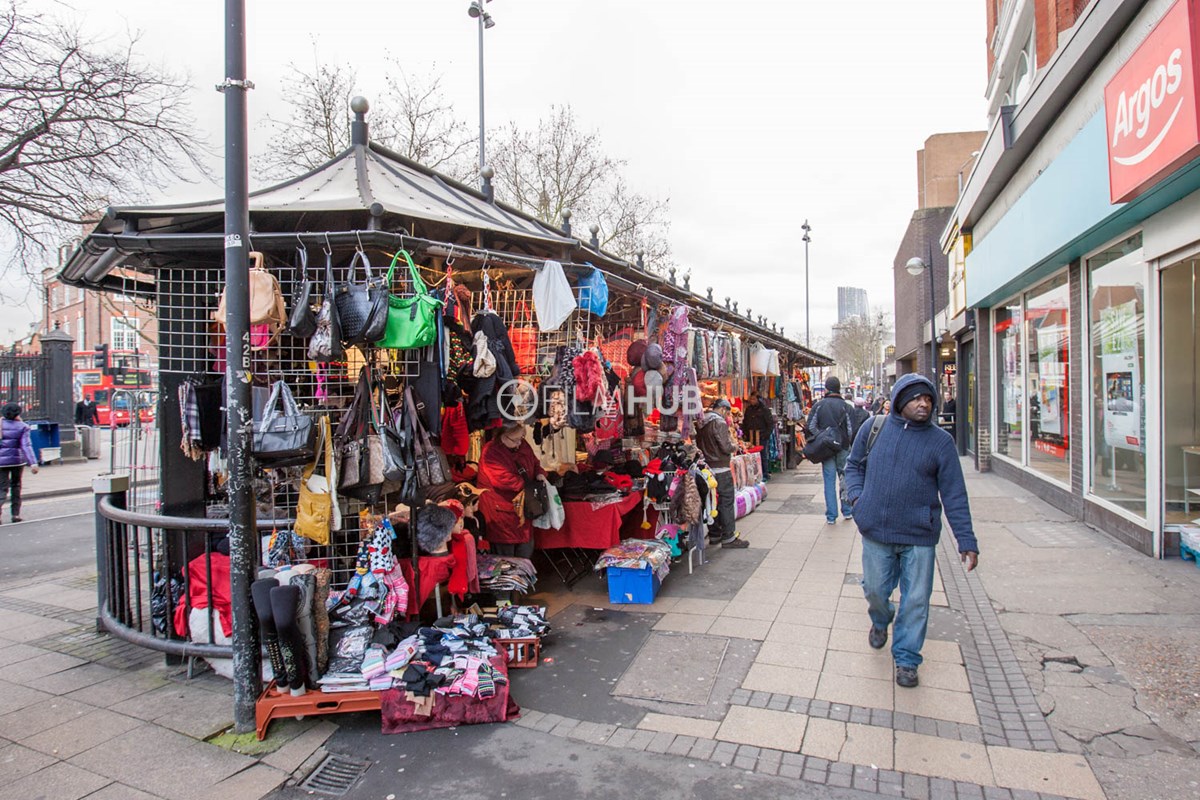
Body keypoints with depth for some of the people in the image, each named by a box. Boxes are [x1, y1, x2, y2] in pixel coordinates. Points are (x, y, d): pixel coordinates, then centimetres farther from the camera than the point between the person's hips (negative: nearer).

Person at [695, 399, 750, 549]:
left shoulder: (701, 423, 10)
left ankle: (714, 535, 22)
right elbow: (725, 447, -20)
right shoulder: (719, 422, -16)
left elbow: (699, 444, 18)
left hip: (707, 467, 8)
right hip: (721, 469, -8)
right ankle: (729, 537, 2)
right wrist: (733, 446, -2)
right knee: (726, 502, -2)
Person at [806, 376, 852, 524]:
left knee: (829, 480, 3)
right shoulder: (845, 406, -4)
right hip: (842, 448, 0)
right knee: (845, 478, 14)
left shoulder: (819, 405, -3)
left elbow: (811, 426, -7)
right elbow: (850, 429, -5)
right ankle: (847, 511, 21)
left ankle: (831, 516, 5)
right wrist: (847, 443, 8)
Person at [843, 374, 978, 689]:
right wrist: (856, 496, -3)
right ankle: (880, 621, 48)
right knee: (875, 589, 13)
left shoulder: (940, 441, -3)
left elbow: (954, 495, -1)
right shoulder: (874, 428, 0)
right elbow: (854, 465, 14)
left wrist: (967, 541, -4)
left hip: (919, 535, -1)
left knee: (916, 600, 5)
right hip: (876, 531, 1)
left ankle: (906, 659, 24)